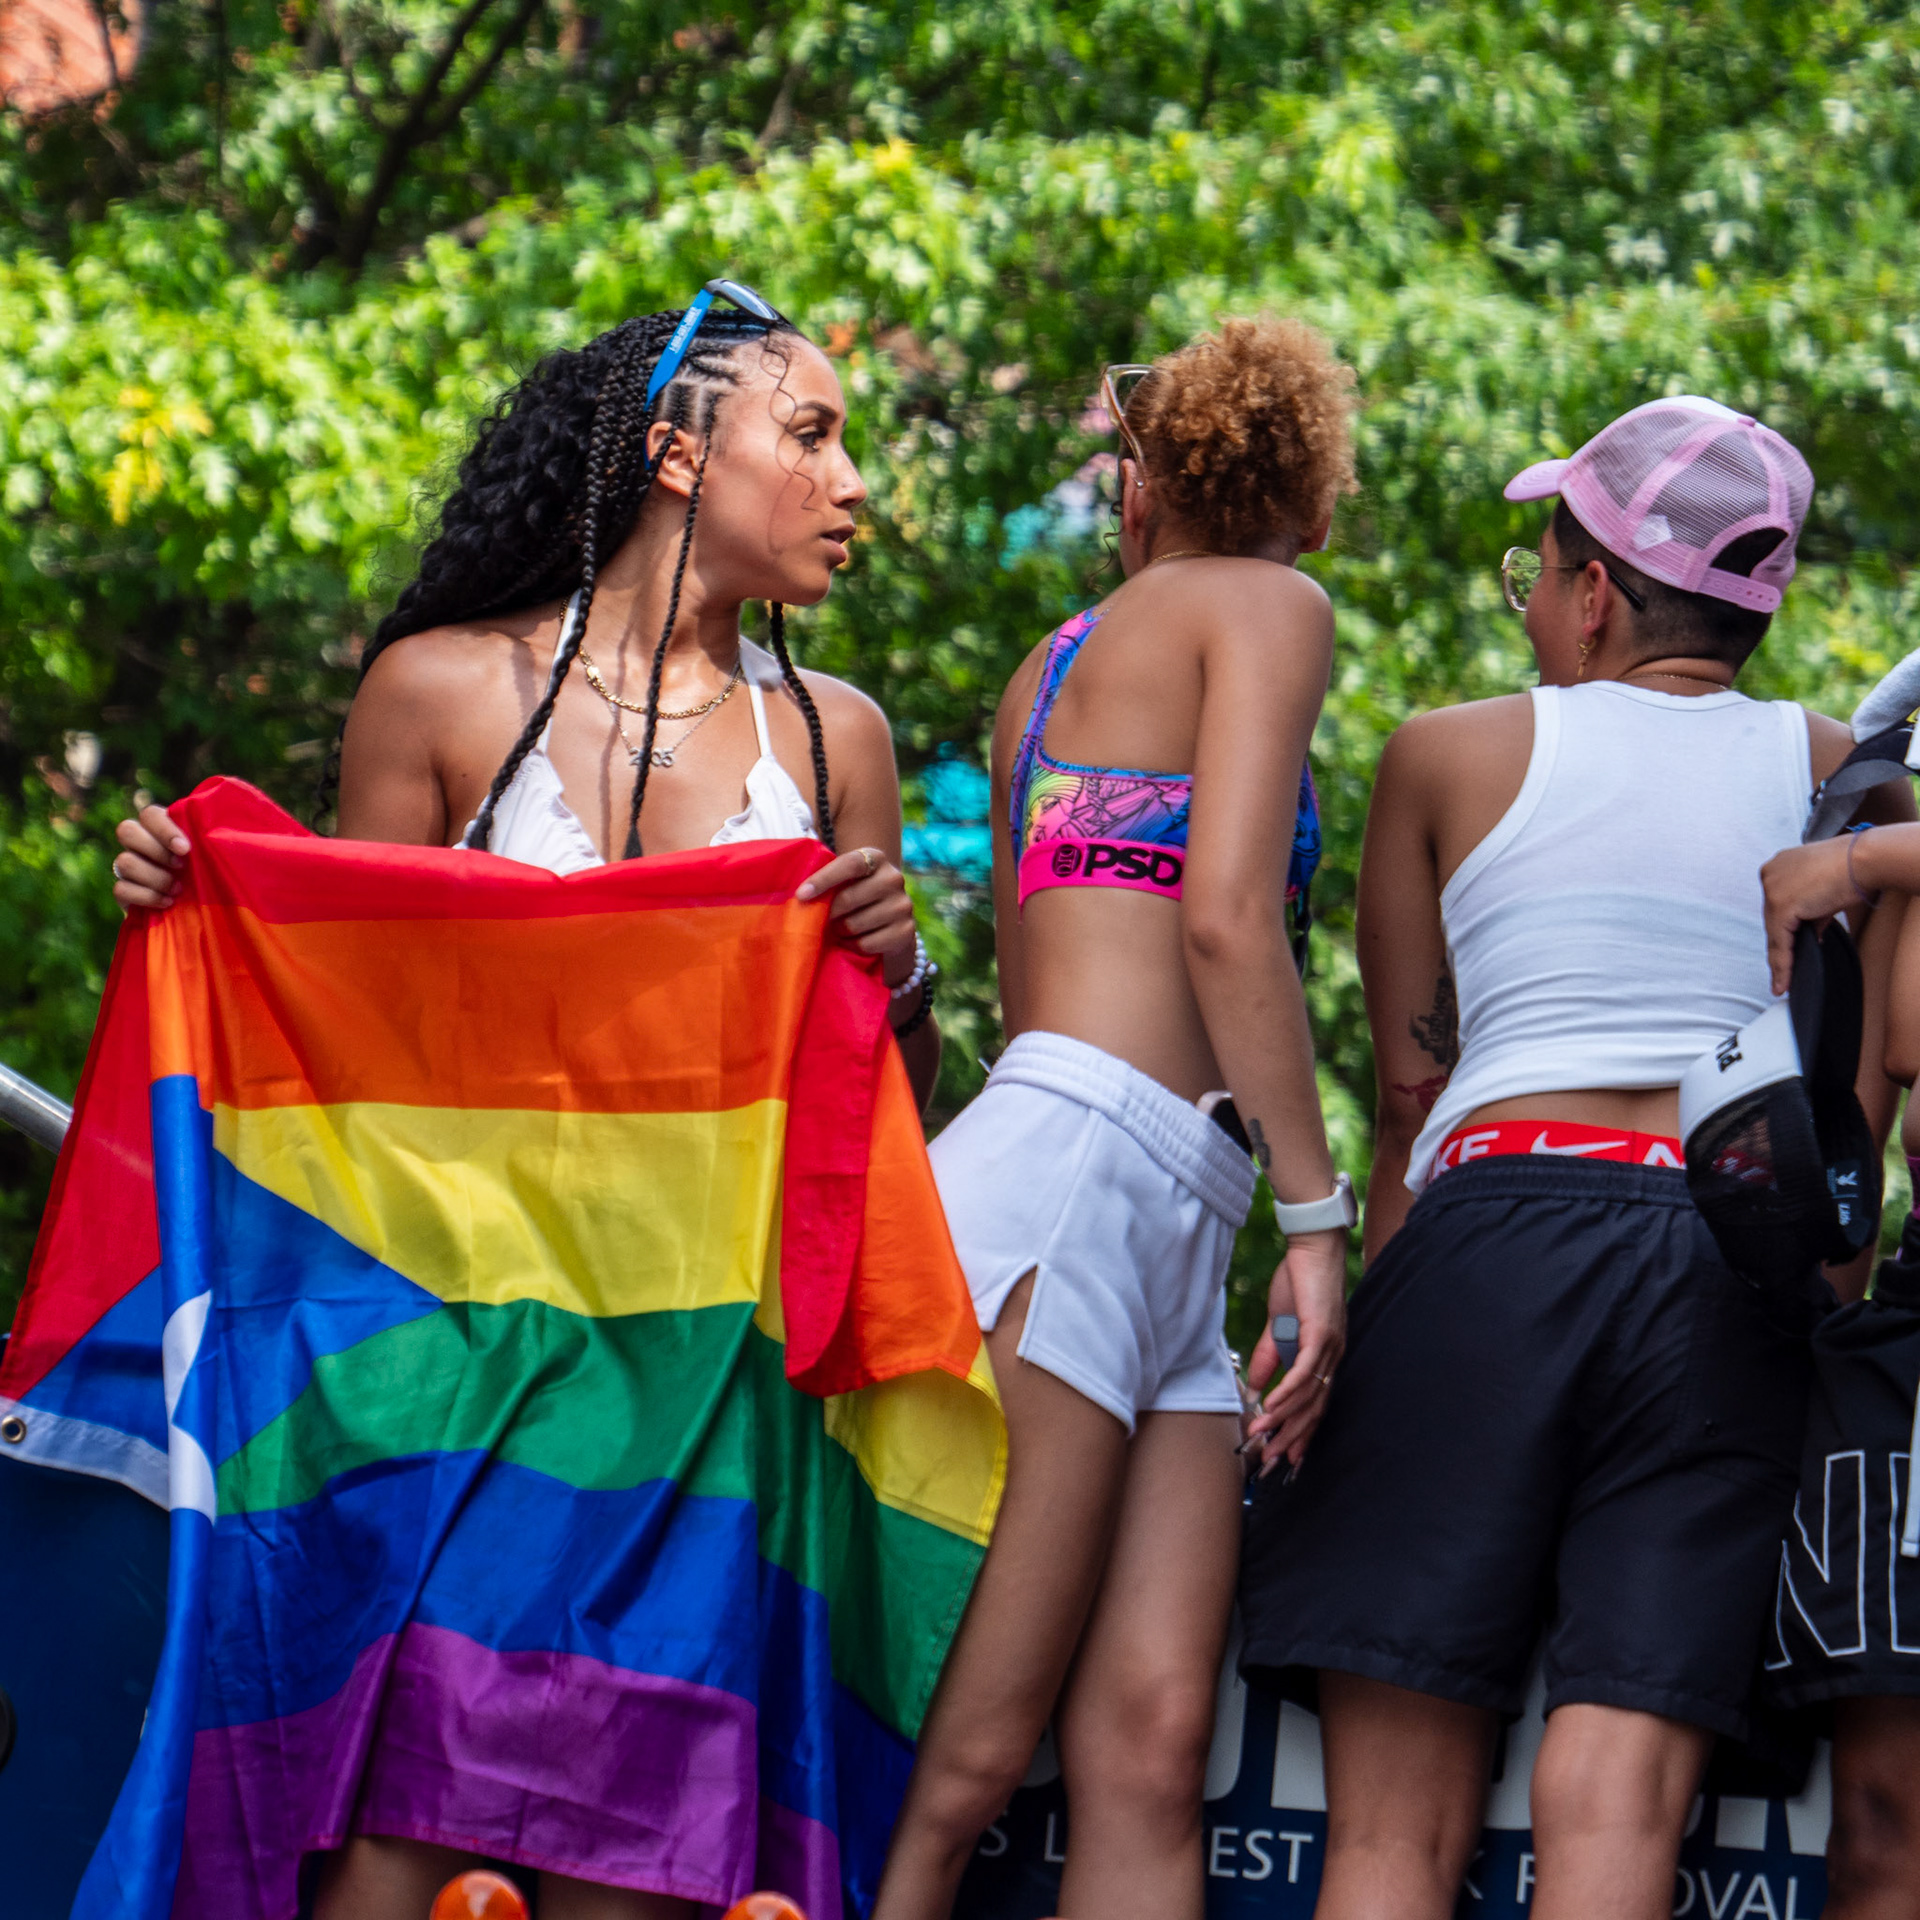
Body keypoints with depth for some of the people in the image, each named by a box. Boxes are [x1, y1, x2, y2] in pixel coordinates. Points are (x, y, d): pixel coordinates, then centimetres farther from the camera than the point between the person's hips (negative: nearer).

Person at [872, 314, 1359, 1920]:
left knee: (1147, 1758, -6)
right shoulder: (1270, 609, 5)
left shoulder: (1057, 662, 28)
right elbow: (1226, 917, -10)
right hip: (1075, 1176, -8)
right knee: (959, 1761, -13)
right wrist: (1317, 1214, -8)